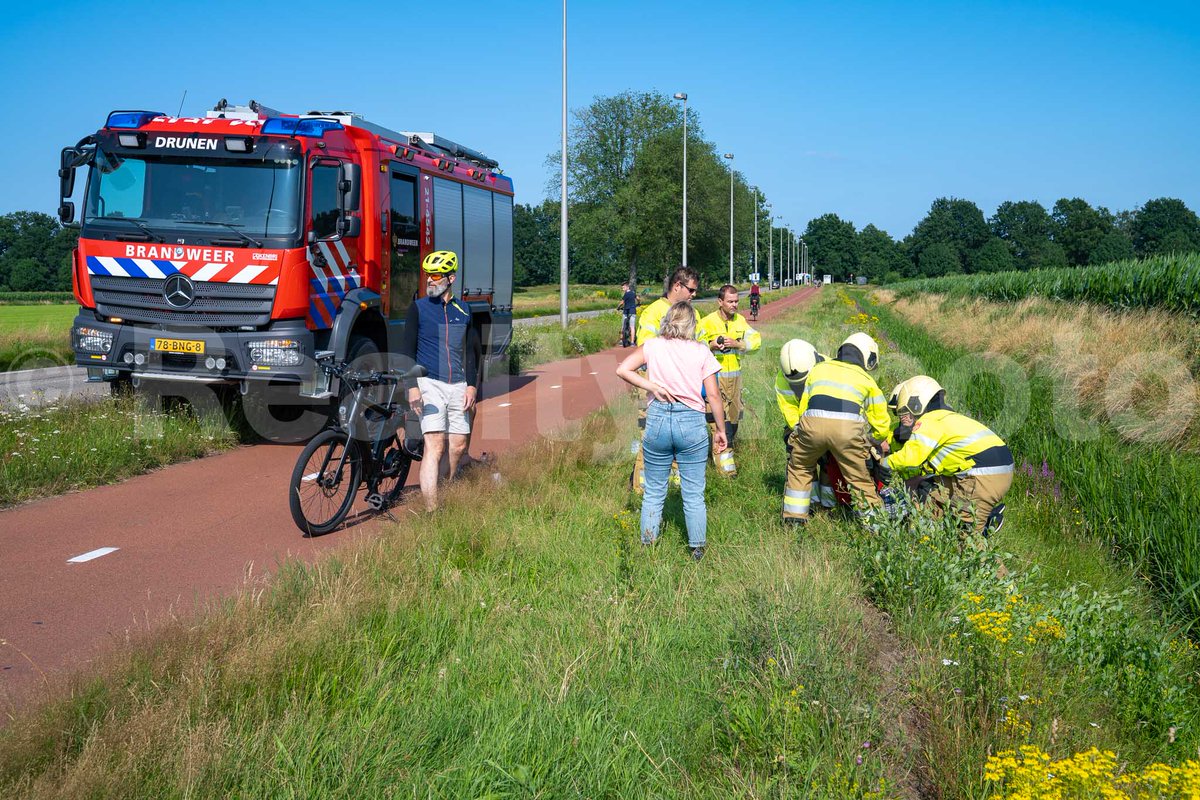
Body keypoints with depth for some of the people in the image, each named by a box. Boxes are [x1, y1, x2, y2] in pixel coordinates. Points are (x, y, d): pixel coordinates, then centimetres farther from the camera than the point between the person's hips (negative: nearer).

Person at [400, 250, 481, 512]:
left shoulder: (463, 311, 11)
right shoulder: (418, 308, 1)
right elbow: (407, 349, -2)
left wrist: (471, 385, 6)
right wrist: (412, 386, -12)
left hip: (457, 387, 4)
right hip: (429, 383, -4)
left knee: (458, 446, 8)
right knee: (435, 446, -14)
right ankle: (432, 511, -16)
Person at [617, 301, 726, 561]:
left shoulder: (653, 346, 4)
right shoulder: (701, 352, 1)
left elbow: (622, 369, -5)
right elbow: (714, 395, 0)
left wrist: (652, 386, -4)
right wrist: (721, 429, 9)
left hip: (657, 420, 1)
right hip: (691, 422, -1)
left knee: (654, 490, 15)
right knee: (694, 494, 9)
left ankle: (648, 542, 23)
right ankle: (697, 548, 17)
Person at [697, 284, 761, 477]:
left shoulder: (740, 320, 7)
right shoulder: (707, 322, -8)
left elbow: (756, 340, 0)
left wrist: (737, 343, -16)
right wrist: (710, 346, -24)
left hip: (735, 376, 6)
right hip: (715, 376, -6)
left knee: (734, 416, 15)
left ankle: (729, 444, 34)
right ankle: (723, 459, -8)